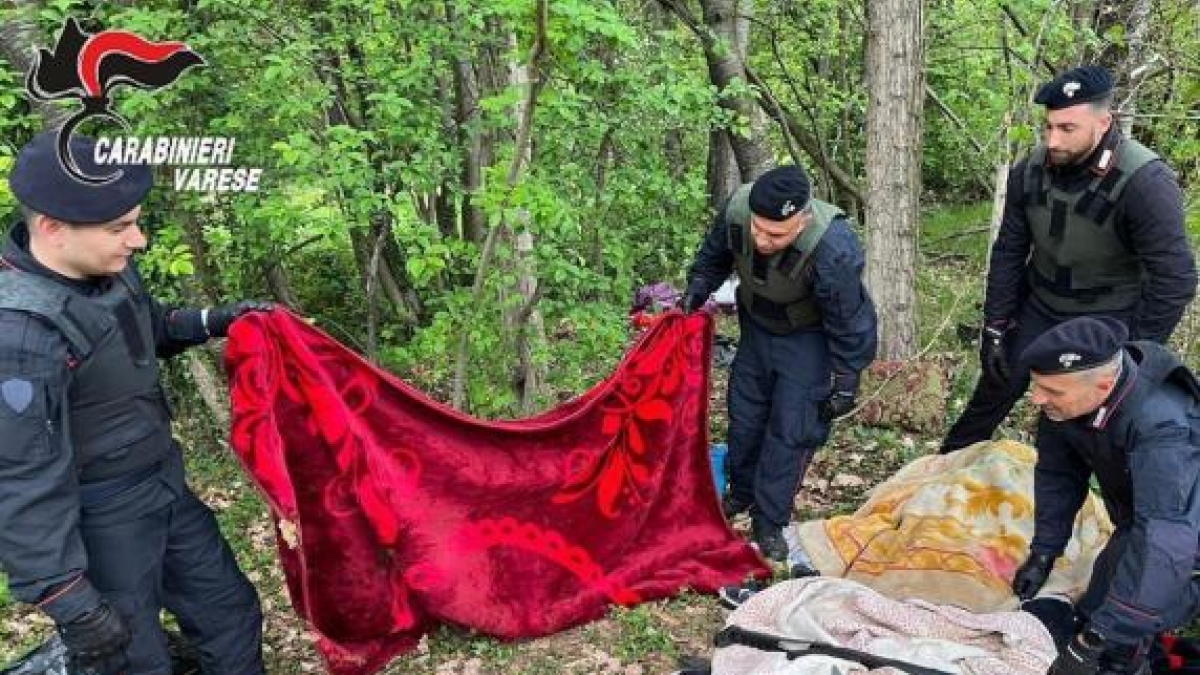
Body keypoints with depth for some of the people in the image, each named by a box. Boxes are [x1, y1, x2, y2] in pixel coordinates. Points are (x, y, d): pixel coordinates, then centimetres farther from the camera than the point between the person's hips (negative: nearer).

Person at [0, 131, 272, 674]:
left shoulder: (108, 270, -5)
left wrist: (212, 321, 1)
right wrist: (69, 602, -22)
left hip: (165, 489, 8)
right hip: (98, 525, -8)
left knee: (230, 612, 21)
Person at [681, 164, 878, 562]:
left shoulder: (833, 249, -40)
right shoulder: (737, 209, -28)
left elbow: (848, 323, -24)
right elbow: (715, 255, -1)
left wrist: (845, 383, -16)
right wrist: (697, 289, -9)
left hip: (808, 339, -4)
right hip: (756, 326, 5)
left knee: (791, 430, -4)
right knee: (744, 413, 16)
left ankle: (768, 522, 13)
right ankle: (742, 492, 38)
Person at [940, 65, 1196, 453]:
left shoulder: (1146, 183, -26)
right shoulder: (1030, 171, -10)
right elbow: (1008, 252, 0)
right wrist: (994, 326, 0)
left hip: (1108, 322, -4)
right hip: (1038, 307, 5)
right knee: (996, 386, 11)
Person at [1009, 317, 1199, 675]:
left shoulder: (1160, 424, -42)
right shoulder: (1064, 399, -21)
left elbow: (1164, 541, -48)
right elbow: (1057, 474, -5)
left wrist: (1094, 641, -48)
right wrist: (1043, 552, -3)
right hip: (1137, 522, 6)